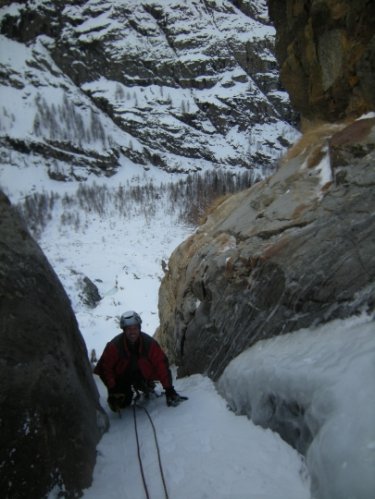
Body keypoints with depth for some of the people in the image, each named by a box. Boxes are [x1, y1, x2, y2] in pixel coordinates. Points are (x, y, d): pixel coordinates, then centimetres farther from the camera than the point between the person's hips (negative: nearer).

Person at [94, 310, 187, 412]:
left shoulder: (150, 343, -24)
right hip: (121, 378, -1)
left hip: (143, 376, 2)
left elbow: (161, 364, -21)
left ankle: (147, 389, 22)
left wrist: (169, 389, -22)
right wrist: (112, 389, -24)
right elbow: (105, 367, -20)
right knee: (121, 404, -8)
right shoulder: (114, 346, -28)